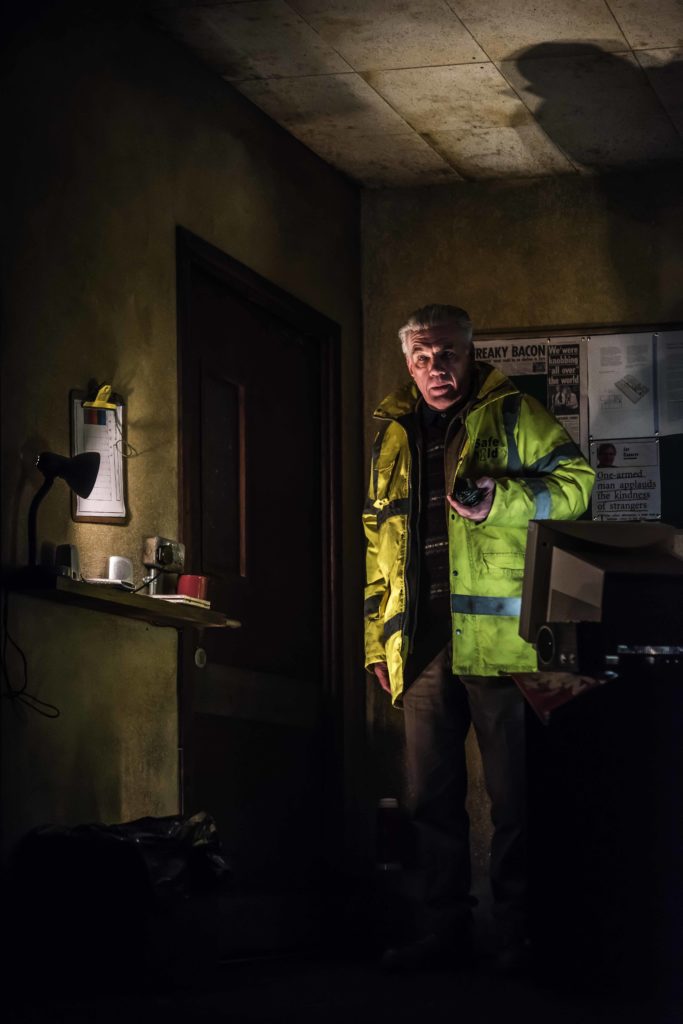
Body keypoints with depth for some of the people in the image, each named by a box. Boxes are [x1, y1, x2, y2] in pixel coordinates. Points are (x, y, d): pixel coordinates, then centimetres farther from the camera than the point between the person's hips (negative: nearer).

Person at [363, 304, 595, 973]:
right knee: (431, 795, 8)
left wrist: (502, 500, -17)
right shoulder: (392, 437, 18)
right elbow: (377, 541, 22)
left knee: (513, 793, -2)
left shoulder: (511, 415, 4)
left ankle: (519, 934, 5)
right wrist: (377, 639, 17)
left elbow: (575, 482, 0)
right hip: (421, 643, 5)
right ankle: (444, 929, 17)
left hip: (497, 637, -5)